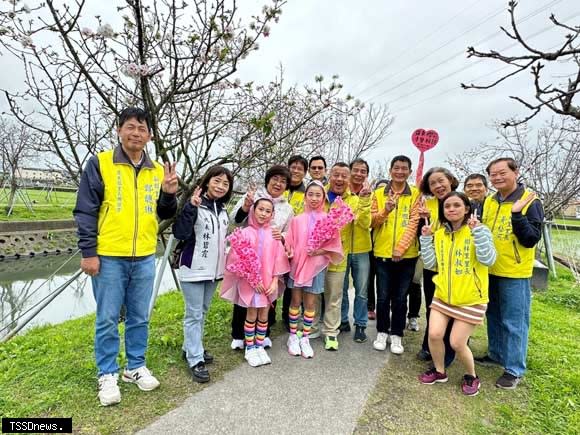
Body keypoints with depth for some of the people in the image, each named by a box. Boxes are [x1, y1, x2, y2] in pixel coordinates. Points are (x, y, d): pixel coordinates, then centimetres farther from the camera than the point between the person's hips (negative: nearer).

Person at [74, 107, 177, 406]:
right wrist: (88, 252, -9)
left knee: (140, 318, 14)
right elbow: (85, 211, -5)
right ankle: (107, 375, 25)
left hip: (144, 258, 4)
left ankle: (136, 367, 31)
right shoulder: (100, 163, -3)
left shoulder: (158, 171, 8)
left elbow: (164, 214, 12)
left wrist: (169, 194, -8)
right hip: (109, 257, -3)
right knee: (107, 320, 8)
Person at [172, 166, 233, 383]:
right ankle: (195, 360, 10)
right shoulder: (195, 205, -14)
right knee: (194, 314, 0)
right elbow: (180, 233, -25)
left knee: (202, 312, 18)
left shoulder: (222, 209, 8)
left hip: (213, 269, 7)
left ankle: (190, 348, 34)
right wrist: (191, 207, -32)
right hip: (193, 269, -7)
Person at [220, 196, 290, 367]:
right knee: (251, 315, 10)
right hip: (249, 281, -3)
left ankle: (260, 347, 31)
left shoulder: (273, 234, -2)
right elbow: (238, 259, -11)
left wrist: (275, 281, -4)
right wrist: (253, 279, -13)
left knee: (264, 315, 13)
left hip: (268, 282, 3)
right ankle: (250, 349, 28)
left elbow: (278, 259, 1)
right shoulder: (245, 233, -11)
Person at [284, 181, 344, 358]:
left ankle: (305, 338, 23)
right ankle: (293, 336, 25)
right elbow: (290, 242, 1)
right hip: (297, 264, 0)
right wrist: (289, 253, -17)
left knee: (310, 303, 8)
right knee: (296, 301, 9)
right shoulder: (297, 219, -2)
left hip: (316, 265, 0)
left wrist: (320, 251, -17)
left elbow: (333, 244, -2)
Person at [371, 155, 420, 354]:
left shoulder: (415, 194, 2)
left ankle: (396, 335, 25)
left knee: (400, 298, 10)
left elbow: (414, 223, -6)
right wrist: (385, 211, -19)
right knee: (383, 297, 8)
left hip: (406, 254, 0)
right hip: (382, 253, 1)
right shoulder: (379, 193, 5)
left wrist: (401, 247, -16)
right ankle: (382, 332, 26)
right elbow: (372, 222, 0)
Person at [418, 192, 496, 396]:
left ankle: (471, 376, 29)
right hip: (443, 295, 4)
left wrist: (477, 230, -27)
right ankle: (439, 371, 25)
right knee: (434, 334, -2)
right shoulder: (439, 234, 4)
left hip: (471, 299, -4)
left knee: (457, 343, -1)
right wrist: (426, 238, -6)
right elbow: (430, 264, -1)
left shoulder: (479, 230, -9)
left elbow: (488, 260, -24)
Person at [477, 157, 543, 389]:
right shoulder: (489, 201, 6)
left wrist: (517, 214, -28)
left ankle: (514, 369, 18)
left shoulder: (530, 202, -11)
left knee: (514, 322, 4)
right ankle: (496, 354, 35)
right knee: (494, 316, 18)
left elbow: (531, 240, -18)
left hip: (515, 274, -6)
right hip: (490, 270, 6)